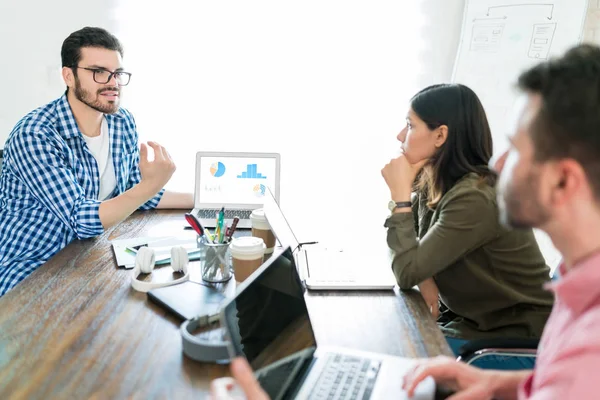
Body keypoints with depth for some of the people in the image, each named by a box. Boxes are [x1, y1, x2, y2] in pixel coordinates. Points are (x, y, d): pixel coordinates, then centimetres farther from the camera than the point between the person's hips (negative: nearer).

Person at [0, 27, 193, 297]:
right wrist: (150, 186, -36)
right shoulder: (34, 135, -22)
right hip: (29, 274, -6)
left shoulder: (124, 123, -2)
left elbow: (136, 193, 9)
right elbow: (82, 221, -26)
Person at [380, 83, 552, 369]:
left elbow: (408, 271, -29)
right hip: (470, 320, 7)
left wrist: (400, 194, -22)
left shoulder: (475, 198, -28)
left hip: (516, 342, -7)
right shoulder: (434, 186, -1)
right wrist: (425, 279, -16)